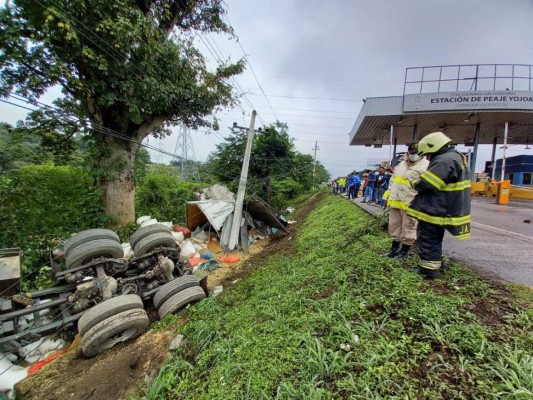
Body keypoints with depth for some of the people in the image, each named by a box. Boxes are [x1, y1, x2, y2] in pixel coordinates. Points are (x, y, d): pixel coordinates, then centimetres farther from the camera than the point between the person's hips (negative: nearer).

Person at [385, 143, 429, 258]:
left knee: (408, 227, 4)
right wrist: (389, 196, 18)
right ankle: (395, 247, 28)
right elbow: (392, 181, 22)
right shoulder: (400, 164, 15)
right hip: (395, 201, 7)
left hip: (410, 203, -7)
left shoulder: (426, 166, -6)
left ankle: (405, 249, 18)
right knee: (394, 225, 14)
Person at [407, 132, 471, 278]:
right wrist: (420, 182, 5)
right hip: (440, 209, 11)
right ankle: (433, 266, 33)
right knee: (433, 239, 21)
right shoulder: (454, 157, 15)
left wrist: (414, 183, -6)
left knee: (428, 240, 1)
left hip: (434, 210, -11)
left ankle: (429, 269, 11)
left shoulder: (444, 161, -21)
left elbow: (425, 183, -27)